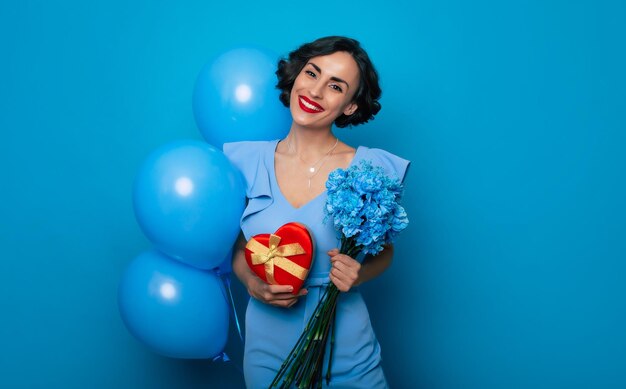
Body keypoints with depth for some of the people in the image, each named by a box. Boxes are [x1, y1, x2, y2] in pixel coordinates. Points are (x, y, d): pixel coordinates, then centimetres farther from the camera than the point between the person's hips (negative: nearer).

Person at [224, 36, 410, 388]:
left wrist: (358, 274, -17)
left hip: (346, 355, -1)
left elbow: (383, 251, 3)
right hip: (266, 351, 2)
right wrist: (252, 283, -13)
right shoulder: (249, 161, -3)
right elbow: (238, 247, 7)